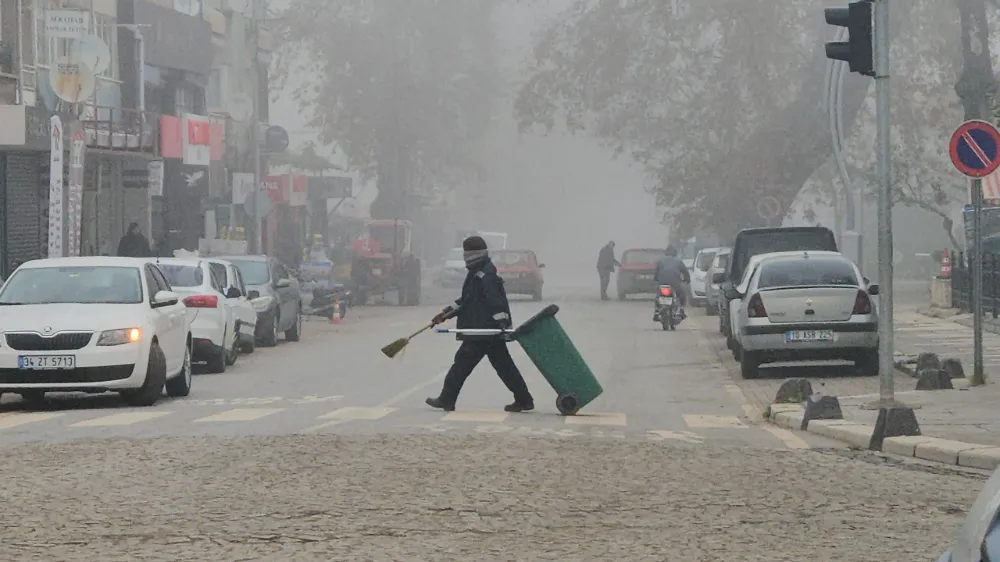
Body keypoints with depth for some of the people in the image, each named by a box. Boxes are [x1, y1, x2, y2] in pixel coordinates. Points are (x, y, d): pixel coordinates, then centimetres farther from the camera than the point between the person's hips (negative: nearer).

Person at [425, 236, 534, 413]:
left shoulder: (484, 276, -14)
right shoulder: (476, 274, 20)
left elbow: (495, 300, -25)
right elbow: (467, 301, 28)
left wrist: (503, 322, -33)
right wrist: (446, 313, 25)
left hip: (482, 331, -11)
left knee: (463, 362, -3)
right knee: (504, 365, 10)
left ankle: (446, 400, 3)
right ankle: (524, 400, 9)